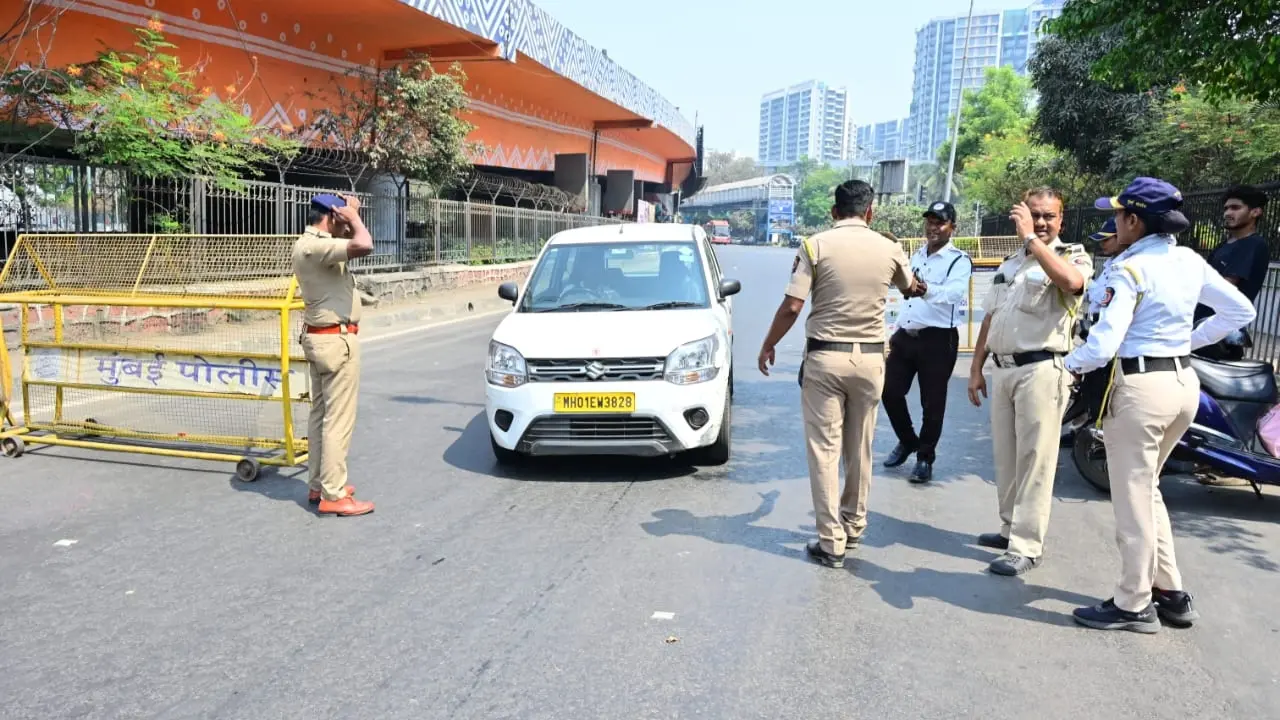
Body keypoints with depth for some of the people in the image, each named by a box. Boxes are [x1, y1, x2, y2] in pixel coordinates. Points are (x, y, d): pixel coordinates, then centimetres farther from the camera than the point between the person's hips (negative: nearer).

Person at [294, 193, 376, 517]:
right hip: (336, 340, -11)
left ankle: (319, 485, 23)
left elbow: (353, 245, 26)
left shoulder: (311, 244, 12)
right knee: (338, 419, -7)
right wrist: (353, 216, -16)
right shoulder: (315, 246, -20)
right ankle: (333, 495, -3)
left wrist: (351, 216, 8)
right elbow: (364, 246, -34)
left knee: (321, 414, 14)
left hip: (322, 338, 11)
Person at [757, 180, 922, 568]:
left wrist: (768, 346, 5)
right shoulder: (889, 249, 3)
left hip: (825, 356, -3)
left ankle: (831, 543, 1)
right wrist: (912, 288, 49)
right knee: (860, 448, 16)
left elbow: (791, 307, -10)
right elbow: (910, 289, 24)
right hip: (869, 358, 3)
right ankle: (853, 525, 30)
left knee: (824, 448, 1)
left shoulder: (816, 245, -6)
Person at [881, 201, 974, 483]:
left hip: (937, 340, -7)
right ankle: (907, 441, 31)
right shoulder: (916, 255, 14)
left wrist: (928, 289, -50)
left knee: (932, 403, 1)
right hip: (905, 335, 7)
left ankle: (925, 458, 17)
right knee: (890, 392, 7)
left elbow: (955, 292, -30)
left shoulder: (959, 260, -10)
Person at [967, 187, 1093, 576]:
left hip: (1042, 370, -7)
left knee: (1034, 459, -5)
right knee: (1006, 456, 14)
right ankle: (1011, 528, 28)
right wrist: (976, 369, 15)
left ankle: (1026, 546, -1)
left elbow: (1071, 282, -30)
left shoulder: (1073, 255, -4)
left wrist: (1031, 238, -23)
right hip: (1003, 368, 7)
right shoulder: (1009, 263, 18)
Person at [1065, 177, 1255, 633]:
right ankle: (1170, 592, 28)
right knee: (1147, 489, 22)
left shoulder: (1130, 270, -15)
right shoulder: (1191, 262, 7)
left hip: (1140, 386, -8)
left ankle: (1134, 606, 15)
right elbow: (1241, 310, 17)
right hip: (1183, 382, 8)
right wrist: (1189, 340, 17)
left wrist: (1072, 363, -5)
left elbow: (1103, 345, -23)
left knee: (1132, 498, 4)